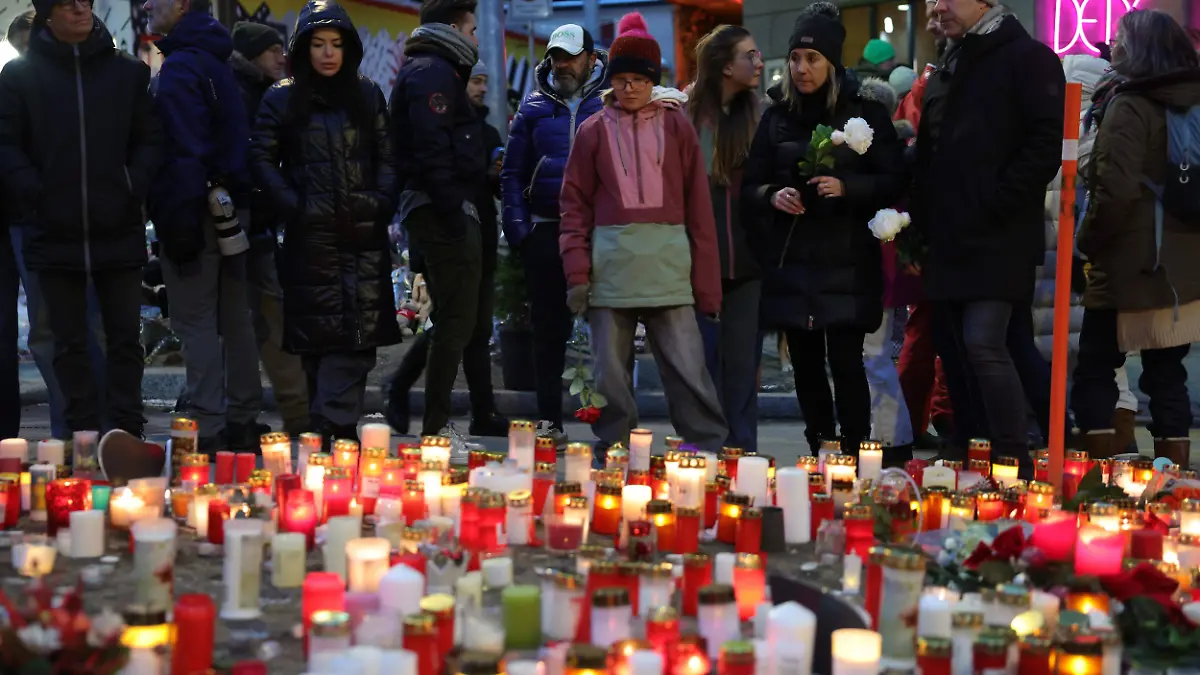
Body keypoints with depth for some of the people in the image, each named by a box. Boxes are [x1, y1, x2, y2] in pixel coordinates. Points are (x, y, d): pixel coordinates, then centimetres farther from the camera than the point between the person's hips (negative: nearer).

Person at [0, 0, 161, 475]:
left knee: (125, 337, 4)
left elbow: (149, 140, 7)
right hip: (54, 234, 0)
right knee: (70, 342, 7)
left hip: (119, 232, 1)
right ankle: (85, 434, 13)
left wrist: (134, 188, -9)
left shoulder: (127, 72, 4)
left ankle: (125, 432, 10)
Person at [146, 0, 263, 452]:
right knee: (234, 318, 12)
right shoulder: (216, 61, 16)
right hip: (227, 209, 9)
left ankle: (207, 428, -6)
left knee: (195, 323, -6)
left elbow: (186, 152, -20)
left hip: (196, 209, -9)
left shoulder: (179, 68, -12)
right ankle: (241, 422, 20)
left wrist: (178, 223, -20)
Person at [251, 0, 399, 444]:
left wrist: (382, 202, -1)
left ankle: (331, 424, -9)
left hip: (364, 234, 2)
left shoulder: (367, 95, 12)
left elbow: (386, 156, 14)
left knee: (360, 334, -8)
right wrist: (293, 207, -8)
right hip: (311, 236, -2)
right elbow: (262, 161, 2)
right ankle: (335, 425, 9)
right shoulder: (282, 99, 5)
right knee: (318, 336, 1)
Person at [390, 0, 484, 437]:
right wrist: (455, 215, -23)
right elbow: (431, 151, -21)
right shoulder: (433, 72, -10)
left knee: (450, 319, 17)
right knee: (457, 320, -7)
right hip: (444, 210, -11)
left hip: (432, 214, 11)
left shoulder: (427, 70, 23)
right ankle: (436, 425, -4)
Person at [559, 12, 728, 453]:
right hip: (611, 263, 1)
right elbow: (575, 206, 8)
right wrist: (577, 272, -3)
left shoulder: (677, 127, 6)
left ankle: (708, 448, 4)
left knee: (687, 364, -3)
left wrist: (707, 285, 2)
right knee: (609, 366, 5)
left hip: (668, 264, -1)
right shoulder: (594, 131, 9)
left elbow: (699, 207, 5)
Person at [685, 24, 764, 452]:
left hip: (744, 257, 3)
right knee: (702, 358, 2)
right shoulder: (687, 114, -3)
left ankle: (742, 449, 9)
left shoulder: (757, 115, 7)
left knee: (742, 361, 4)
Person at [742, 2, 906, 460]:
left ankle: (853, 457, -2)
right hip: (790, 262, 3)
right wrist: (772, 195, -8)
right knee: (806, 365, 5)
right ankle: (818, 455, 14)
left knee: (845, 361, -9)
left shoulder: (867, 114, 2)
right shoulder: (777, 118, 11)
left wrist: (846, 187, -17)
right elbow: (750, 185, 14)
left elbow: (892, 182, -1)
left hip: (846, 263, -3)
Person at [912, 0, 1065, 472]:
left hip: (1000, 239, -8)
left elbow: (1047, 144, -13)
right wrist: (921, 222, 14)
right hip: (948, 239, 8)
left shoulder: (1027, 58, -4)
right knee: (952, 347, 9)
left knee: (983, 343, -16)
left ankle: (1014, 465, -10)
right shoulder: (947, 69, 21)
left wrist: (995, 206, -17)